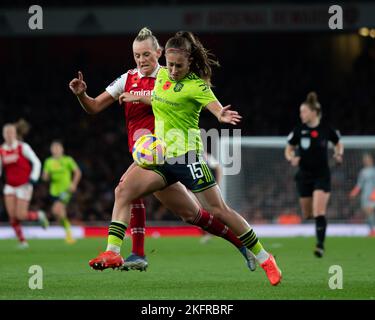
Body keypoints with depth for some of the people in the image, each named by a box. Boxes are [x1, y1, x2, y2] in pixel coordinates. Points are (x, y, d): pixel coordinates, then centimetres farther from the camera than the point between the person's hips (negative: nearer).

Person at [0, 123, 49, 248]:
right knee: (12, 216, -8)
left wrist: (32, 180, -15)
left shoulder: (23, 147, -10)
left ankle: (39, 216, 20)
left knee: (21, 215, -10)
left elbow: (36, 163, -8)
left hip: (24, 186, -4)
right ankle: (22, 241, 6)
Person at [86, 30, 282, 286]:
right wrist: (139, 98, 34)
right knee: (124, 190, -10)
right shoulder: (162, 74, 9)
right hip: (160, 155, 7)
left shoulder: (196, 85, -12)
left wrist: (222, 116, -50)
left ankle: (264, 258, 4)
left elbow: (214, 106, -29)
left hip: (186, 154, -7)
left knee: (218, 210, -7)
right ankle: (113, 253, -11)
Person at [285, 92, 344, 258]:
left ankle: (320, 244, -16)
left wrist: (339, 154, -8)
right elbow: (288, 150, 8)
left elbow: (339, 144, 12)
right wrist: (291, 159, -14)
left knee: (319, 212, -17)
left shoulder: (326, 129, -6)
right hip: (304, 175, 2)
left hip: (322, 175, -2)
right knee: (307, 214, 9)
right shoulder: (299, 130, -3)